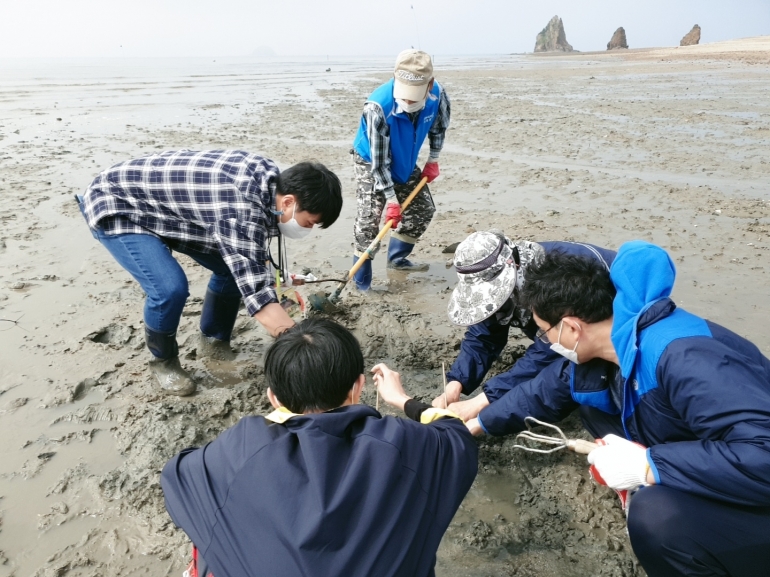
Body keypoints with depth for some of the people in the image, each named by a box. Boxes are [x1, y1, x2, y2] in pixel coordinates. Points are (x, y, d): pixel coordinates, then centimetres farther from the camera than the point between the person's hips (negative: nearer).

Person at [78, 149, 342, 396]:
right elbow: (262, 304, -42)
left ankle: (214, 342, 24)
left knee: (236, 269, 2)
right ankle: (163, 360, 4)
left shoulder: (270, 176, -12)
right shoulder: (240, 210, -39)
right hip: (115, 206, -8)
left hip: (166, 202, 8)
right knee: (171, 289, -26)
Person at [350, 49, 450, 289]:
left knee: (424, 209, 9)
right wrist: (391, 200, -29)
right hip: (371, 162, -5)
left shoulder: (437, 95, -24)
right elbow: (379, 161, -31)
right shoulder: (378, 107, -38)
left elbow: (439, 127, 1)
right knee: (369, 219, -16)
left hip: (405, 163, 6)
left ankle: (397, 258, 27)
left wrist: (433, 160, 1)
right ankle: (361, 283, -6)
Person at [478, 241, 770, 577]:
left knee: (657, 514, -36)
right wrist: (478, 423, 17)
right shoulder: (607, 348, -3)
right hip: (703, 477, 8)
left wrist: (648, 466, -35)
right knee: (590, 392, 3)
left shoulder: (682, 358, -33)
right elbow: (547, 394, 12)